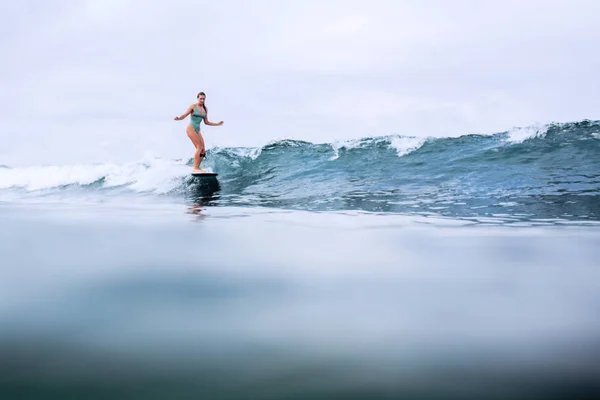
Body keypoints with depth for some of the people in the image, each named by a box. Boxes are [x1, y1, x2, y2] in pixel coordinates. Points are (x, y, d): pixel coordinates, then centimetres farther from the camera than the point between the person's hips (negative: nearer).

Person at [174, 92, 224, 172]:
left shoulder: (205, 109, 12)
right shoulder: (193, 106, -5)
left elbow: (206, 122, 18)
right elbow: (184, 115, -9)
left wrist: (217, 124, 17)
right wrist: (178, 118, -29)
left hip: (198, 130, 7)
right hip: (191, 128, -7)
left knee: (203, 150, -1)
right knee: (199, 147, -18)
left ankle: (197, 167, 6)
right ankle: (195, 168, -18)